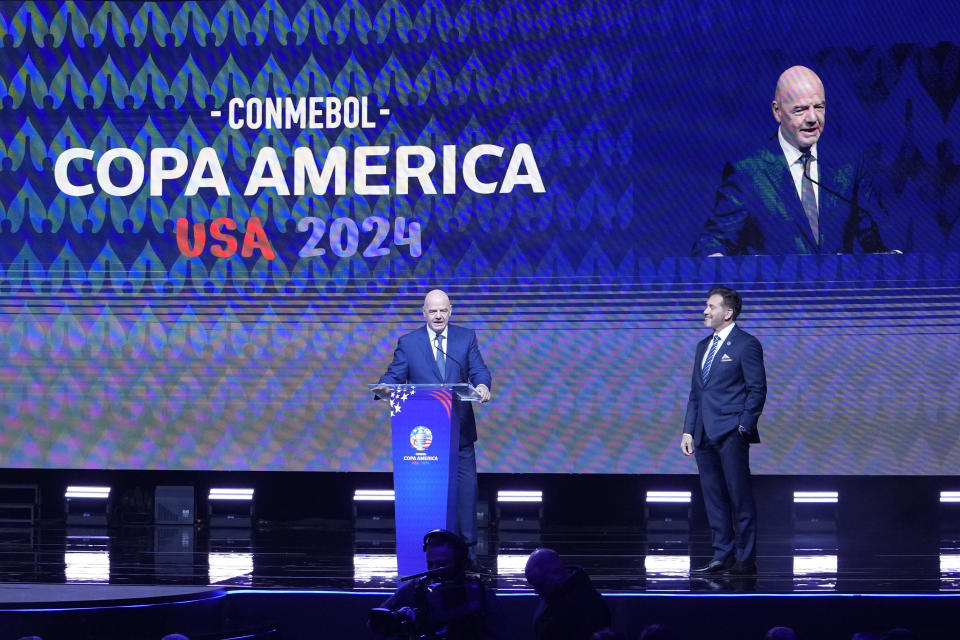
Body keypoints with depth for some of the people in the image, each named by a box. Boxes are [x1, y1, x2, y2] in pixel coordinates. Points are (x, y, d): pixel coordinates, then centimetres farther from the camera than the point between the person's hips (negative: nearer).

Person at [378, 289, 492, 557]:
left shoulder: (466, 338, 7)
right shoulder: (408, 342, 5)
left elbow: (479, 370, -1)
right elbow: (394, 375, 0)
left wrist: (482, 386, -24)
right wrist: (384, 387, -23)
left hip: (459, 428, 1)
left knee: (465, 484, 0)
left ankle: (466, 544, 7)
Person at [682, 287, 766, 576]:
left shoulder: (746, 344, -4)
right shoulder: (703, 346, 18)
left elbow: (757, 389, -7)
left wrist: (744, 427, -13)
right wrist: (688, 431, 12)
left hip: (731, 433, -7)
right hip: (705, 435, 7)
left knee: (740, 498, -4)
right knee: (714, 499, 8)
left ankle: (745, 559, -1)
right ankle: (722, 557, 13)